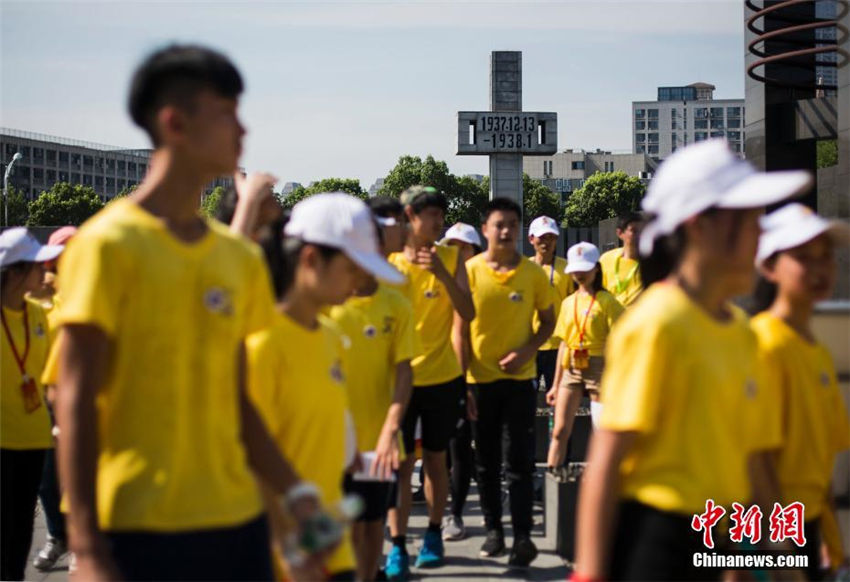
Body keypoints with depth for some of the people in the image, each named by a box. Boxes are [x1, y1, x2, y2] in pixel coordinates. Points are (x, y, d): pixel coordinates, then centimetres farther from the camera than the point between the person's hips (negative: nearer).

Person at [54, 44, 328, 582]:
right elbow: (76, 405, -9)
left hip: (238, 522, 6)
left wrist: (294, 491, 4)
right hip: (142, 530, -6)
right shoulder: (108, 245, -7)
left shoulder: (242, 258, 11)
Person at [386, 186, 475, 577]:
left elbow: (467, 314, -10)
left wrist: (441, 271, -20)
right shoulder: (389, 262, -1)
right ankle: (397, 546, -1)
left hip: (443, 377, 1)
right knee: (400, 463, -3)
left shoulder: (451, 258, 0)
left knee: (435, 459, 11)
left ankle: (433, 534, 26)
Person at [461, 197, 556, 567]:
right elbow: (461, 327, 0)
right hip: (480, 378, 1)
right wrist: (462, 380, -4)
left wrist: (528, 350, -12)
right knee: (486, 462, 10)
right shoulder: (469, 271, -3)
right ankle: (493, 529, 22)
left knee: (519, 461, -2)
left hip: (519, 377, -1)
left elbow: (548, 321, 7)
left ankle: (523, 536, 1)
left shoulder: (533, 273, -2)